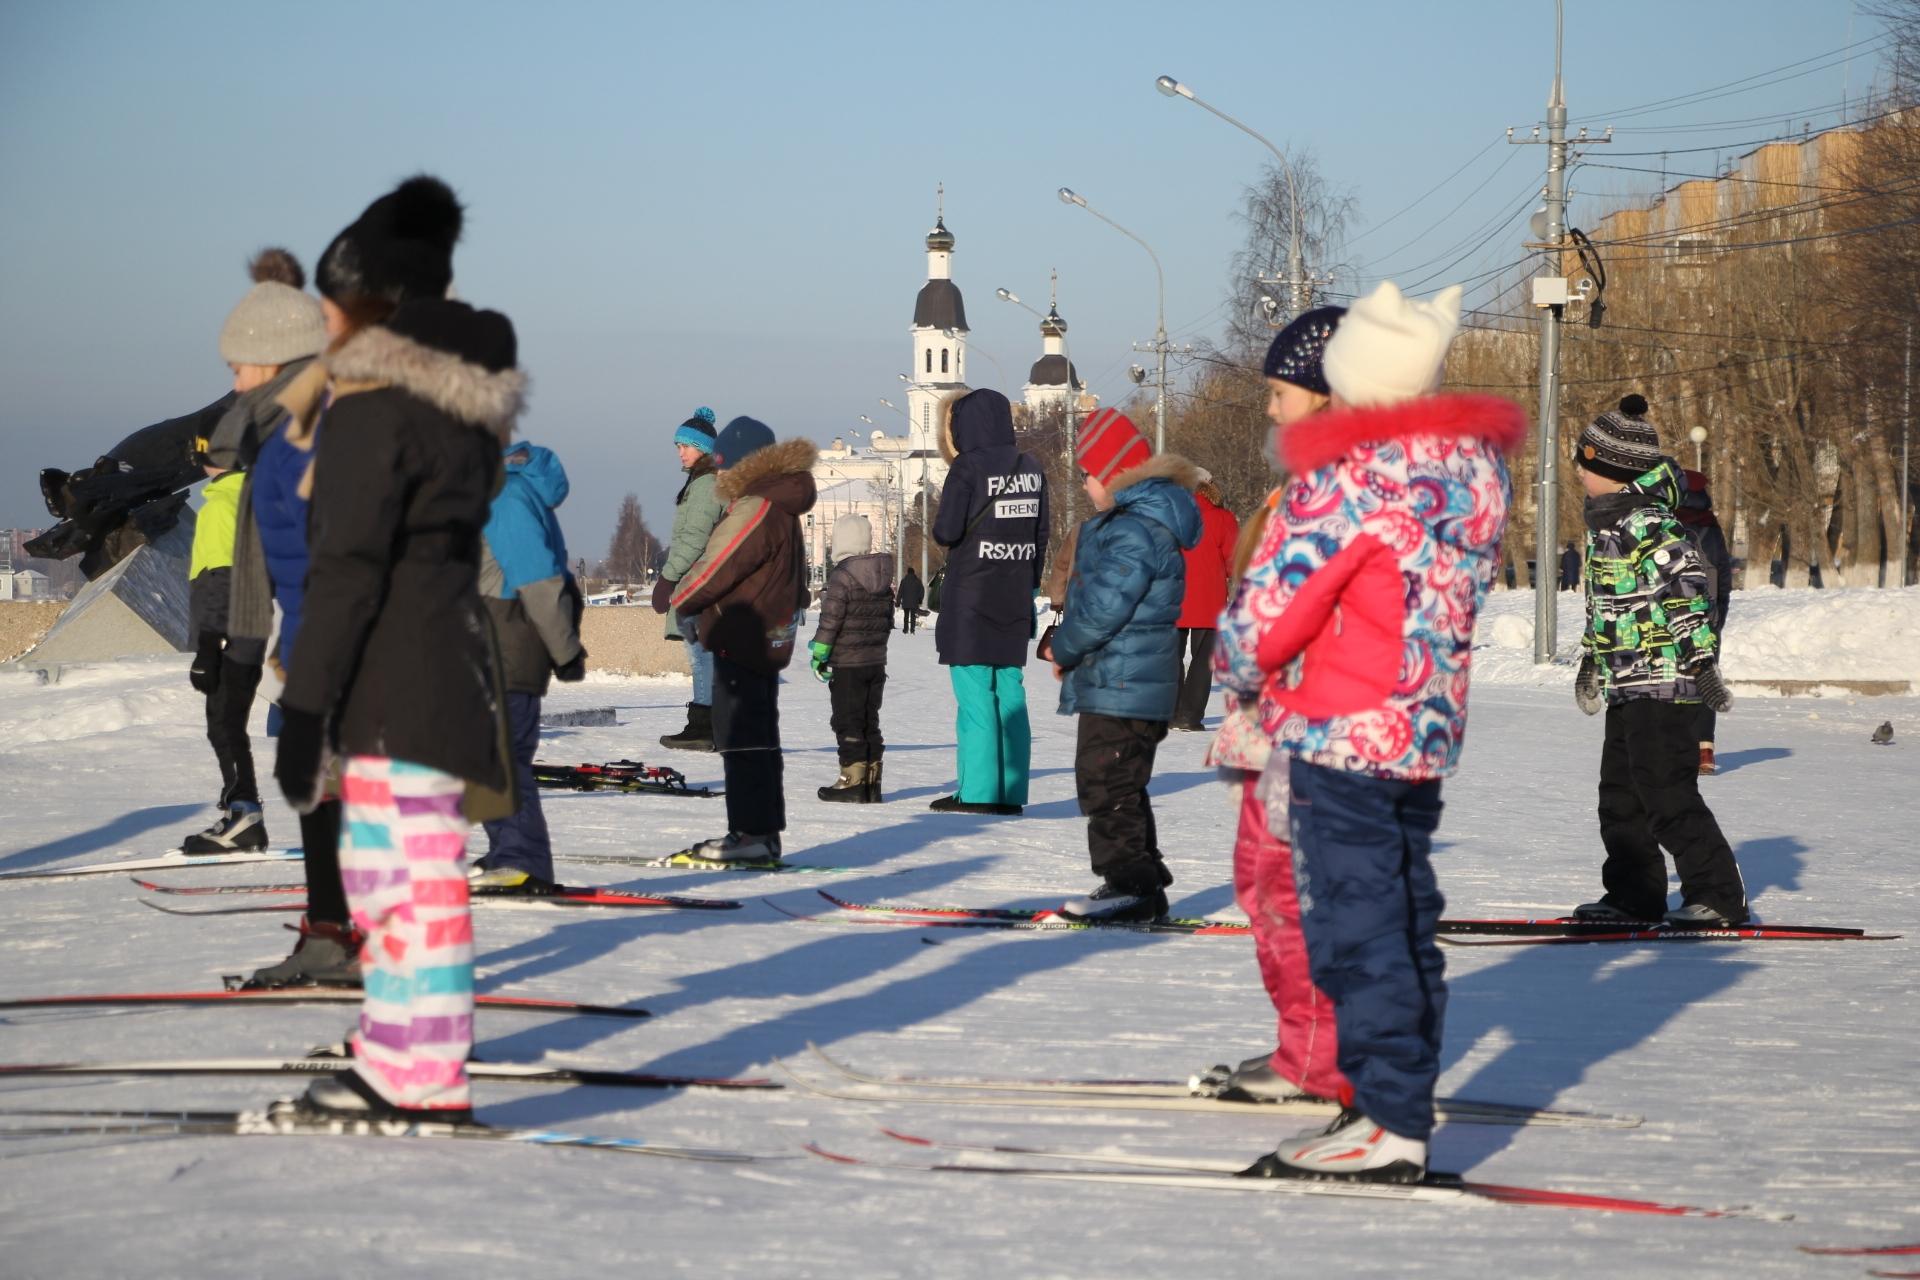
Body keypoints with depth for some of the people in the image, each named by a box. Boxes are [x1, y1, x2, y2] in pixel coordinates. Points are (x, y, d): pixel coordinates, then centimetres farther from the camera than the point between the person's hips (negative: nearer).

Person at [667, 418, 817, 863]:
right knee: (760, 738, 14)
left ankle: (752, 833, -8)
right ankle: (765, 833, 18)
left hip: (741, 640, -10)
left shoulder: (753, 509, -18)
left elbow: (715, 567, -16)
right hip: (772, 639, 10)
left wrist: (684, 603, 3)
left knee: (741, 738, -7)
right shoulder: (783, 510, 14)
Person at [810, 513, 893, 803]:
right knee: (870, 721, 12)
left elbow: (830, 619, -15)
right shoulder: (884, 576, 8)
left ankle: (853, 781, -5)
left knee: (848, 722, -2)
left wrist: (819, 654, -8)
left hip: (847, 664, -7)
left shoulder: (842, 576, -14)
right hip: (877, 660, 7)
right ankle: (872, 782, 13)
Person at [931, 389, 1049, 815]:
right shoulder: (1031, 469, 8)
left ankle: (977, 791, -7)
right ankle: (1010, 792, 7)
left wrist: (941, 529, 10)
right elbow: (1041, 537, 12)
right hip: (1014, 603, 6)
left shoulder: (969, 468, -11)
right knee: (1009, 691, 8)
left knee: (974, 692, -4)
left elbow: (947, 532, -13)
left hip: (970, 600, -6)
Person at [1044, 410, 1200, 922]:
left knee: (1107, 785, -7)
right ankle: (1142, 888, 21)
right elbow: (1094, 596, 21)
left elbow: (1103, 607, -23)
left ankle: (1131, 885, -4)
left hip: (1122, 684, -11)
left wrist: (1063, 649, -7)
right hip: (1124, 682, 11)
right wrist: (1068, 647, 9)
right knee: (1116, 786, 16)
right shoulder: (1130, 520, 16)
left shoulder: (1135, 531, -20)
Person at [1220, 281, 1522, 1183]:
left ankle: (1387, 1123, -8)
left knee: (1355, 925, -6)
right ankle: (1401, 1103, 21)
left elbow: (1277, 608, -12)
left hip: (1342, 734, -8)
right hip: (1429, 735, 8)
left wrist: (1242, 668, 8)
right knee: (1406, 918, 15)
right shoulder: (1478, 470, 6)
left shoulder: (1343, 480, -15)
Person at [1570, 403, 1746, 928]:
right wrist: (1592, 660, 33)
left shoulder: (1644, 524, -15)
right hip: (1628, 686, 10)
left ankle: (1719, 896, -5)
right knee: (1621, 796, 14)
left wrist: (1701, 660, -24)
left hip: (1661, 682, -10)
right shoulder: (1606, 521, 16)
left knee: (1667, 795, -10)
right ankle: (1634, 895, 23)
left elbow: (1690, 586, -22)